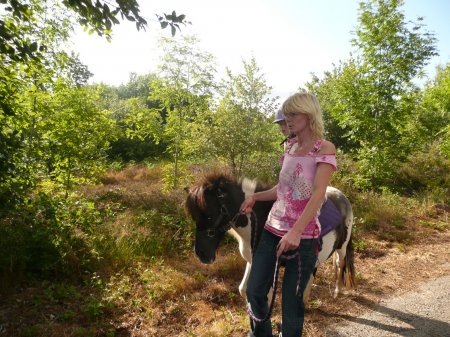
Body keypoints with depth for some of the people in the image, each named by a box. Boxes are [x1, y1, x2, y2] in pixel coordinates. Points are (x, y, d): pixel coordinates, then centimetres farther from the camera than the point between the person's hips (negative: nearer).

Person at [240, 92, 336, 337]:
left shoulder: (325, 149, -8)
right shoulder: (289, 147, 11)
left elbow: (318, 194, -19)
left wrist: (296, 232, -30)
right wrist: (256, 196, 1)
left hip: (303, 236, -6)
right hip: (273, 229, 6)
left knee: (291, 300, 5)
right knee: (254, 292, 9)